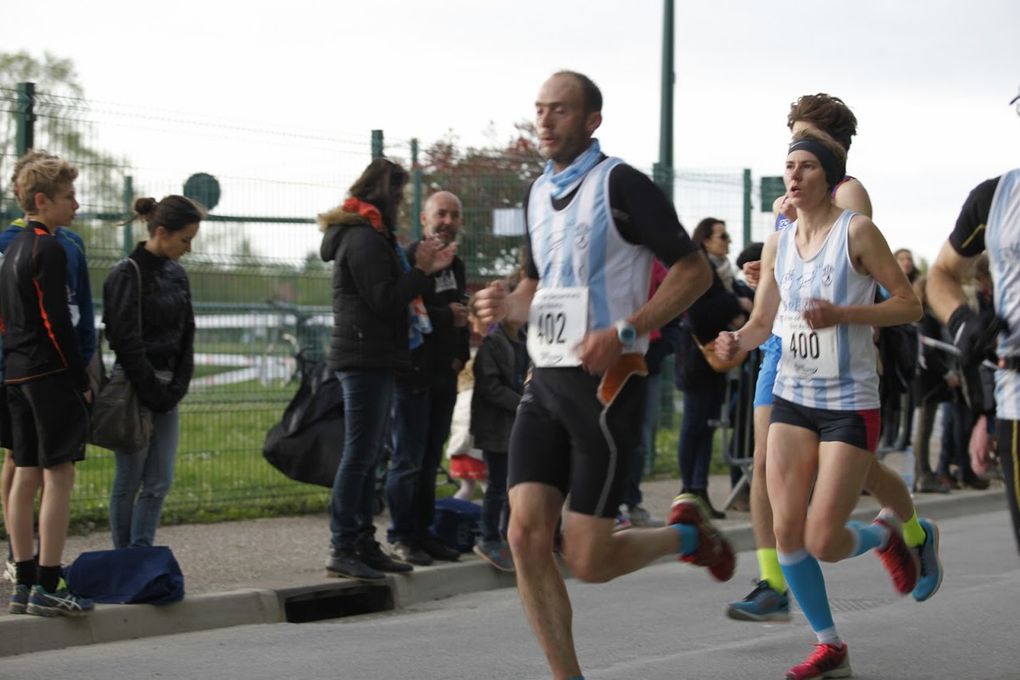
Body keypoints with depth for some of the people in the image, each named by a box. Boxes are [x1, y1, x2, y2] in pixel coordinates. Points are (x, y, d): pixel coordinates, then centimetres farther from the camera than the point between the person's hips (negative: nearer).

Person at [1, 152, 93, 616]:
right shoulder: (49, 250, -13)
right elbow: (57, 322, -17)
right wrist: (83, 381, -13)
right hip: (50, 374, -9)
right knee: (58, 476, -8)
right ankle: (47, 587, -9)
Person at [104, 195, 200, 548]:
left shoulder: (176, 274, 10)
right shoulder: (127, 274, -12)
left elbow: (187, 334, 12)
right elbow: (126, 341, -16)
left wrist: (177, 387, -1)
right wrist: (154, 391, -14)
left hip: (166, 393, 7)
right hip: (134, 390, -7)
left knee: (160, 482, 4)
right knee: (129, 483, 1)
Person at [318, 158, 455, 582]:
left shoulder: (367, 235, 21)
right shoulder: (364, 238, -13)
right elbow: (385, 300, -19)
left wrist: (425, 268, 10)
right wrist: (421, 270, -12)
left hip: (372, 359, 11)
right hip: (366, 359, -11)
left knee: (367, 455, 12)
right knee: (360, 455, -10)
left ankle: (363, 543, 16)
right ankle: (343, 550, -10)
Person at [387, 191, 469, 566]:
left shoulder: (455, 265, 16)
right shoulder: (409, 260, -11)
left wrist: (461, 355, 9)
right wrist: (446, 316, -14)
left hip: (444, 376, 8)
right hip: (414, 375, -8)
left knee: (430, 460, 12)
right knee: (408, 460, -5)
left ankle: (423, 532, 18)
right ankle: (402, 536, 2)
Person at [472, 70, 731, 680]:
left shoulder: (621, 184, -9)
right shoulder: (539, 194, 14)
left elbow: (694, 270, -9)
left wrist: (625, 332, -19)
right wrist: (507, 304, 3)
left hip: (607, 384, -7)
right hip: (546, 382, 7)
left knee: (588, 560, -6)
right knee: (526, 535, -7)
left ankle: (687, 534, 24)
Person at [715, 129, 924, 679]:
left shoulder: (857, 231, -9)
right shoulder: (778, 244, 7)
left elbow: (910, 305, -7)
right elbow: (761, 322, 12)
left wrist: (841, 314, -21)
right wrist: (736, 341, -11)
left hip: (850, 404, -5)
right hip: (792, 400, 5)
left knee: (822, 542, -9)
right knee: (787, 531, -4)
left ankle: (885, 535, 26)